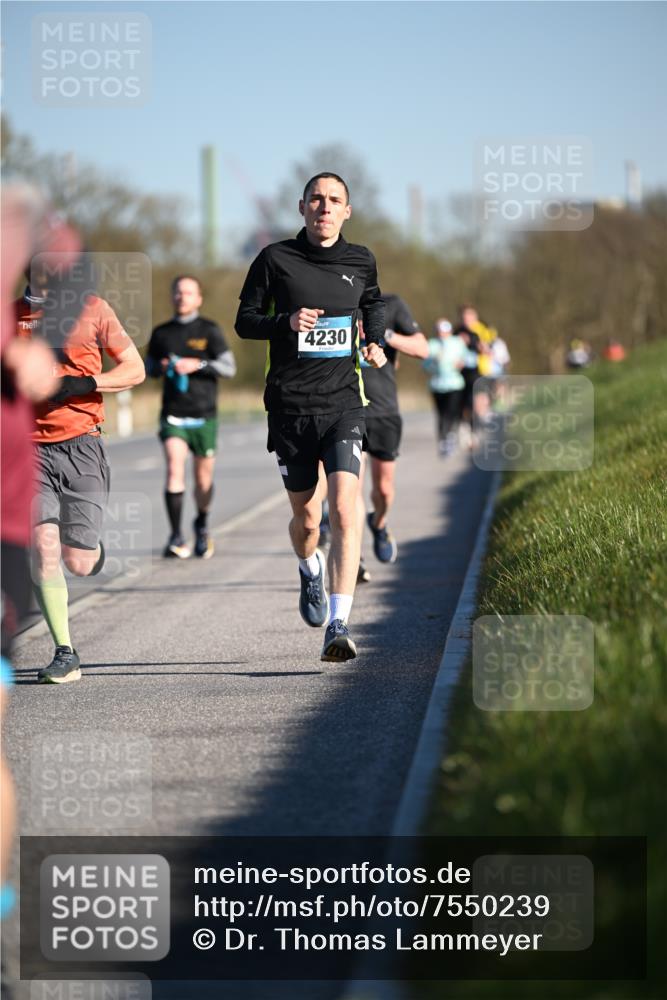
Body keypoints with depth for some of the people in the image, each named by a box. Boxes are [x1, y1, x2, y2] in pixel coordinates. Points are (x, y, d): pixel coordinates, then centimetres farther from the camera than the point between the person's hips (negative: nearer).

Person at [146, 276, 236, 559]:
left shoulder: (209, 331, 1)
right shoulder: (161, 333, 8)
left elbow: (229, 368, -3)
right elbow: (149, 366, 21)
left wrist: (198, 364, -17)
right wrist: (161, 367, -2)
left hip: (204, 416, 0)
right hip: (173, 414, 0)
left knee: (203, 479, 9)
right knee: (174, 470, -18)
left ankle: (202, 525, 37)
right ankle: (176, 537, -18)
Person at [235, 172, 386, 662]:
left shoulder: (361, 261, 7)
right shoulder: (275, 259, 0)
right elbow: (245, 321, 4)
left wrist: (375, 341, 9)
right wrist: (286, 321, -15)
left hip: (343, 404, 0)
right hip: (290, 406, 0)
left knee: (344, 511, -17)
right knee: (306, 518, 9)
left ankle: (339, 623, -19)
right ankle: (310, 569, 45)